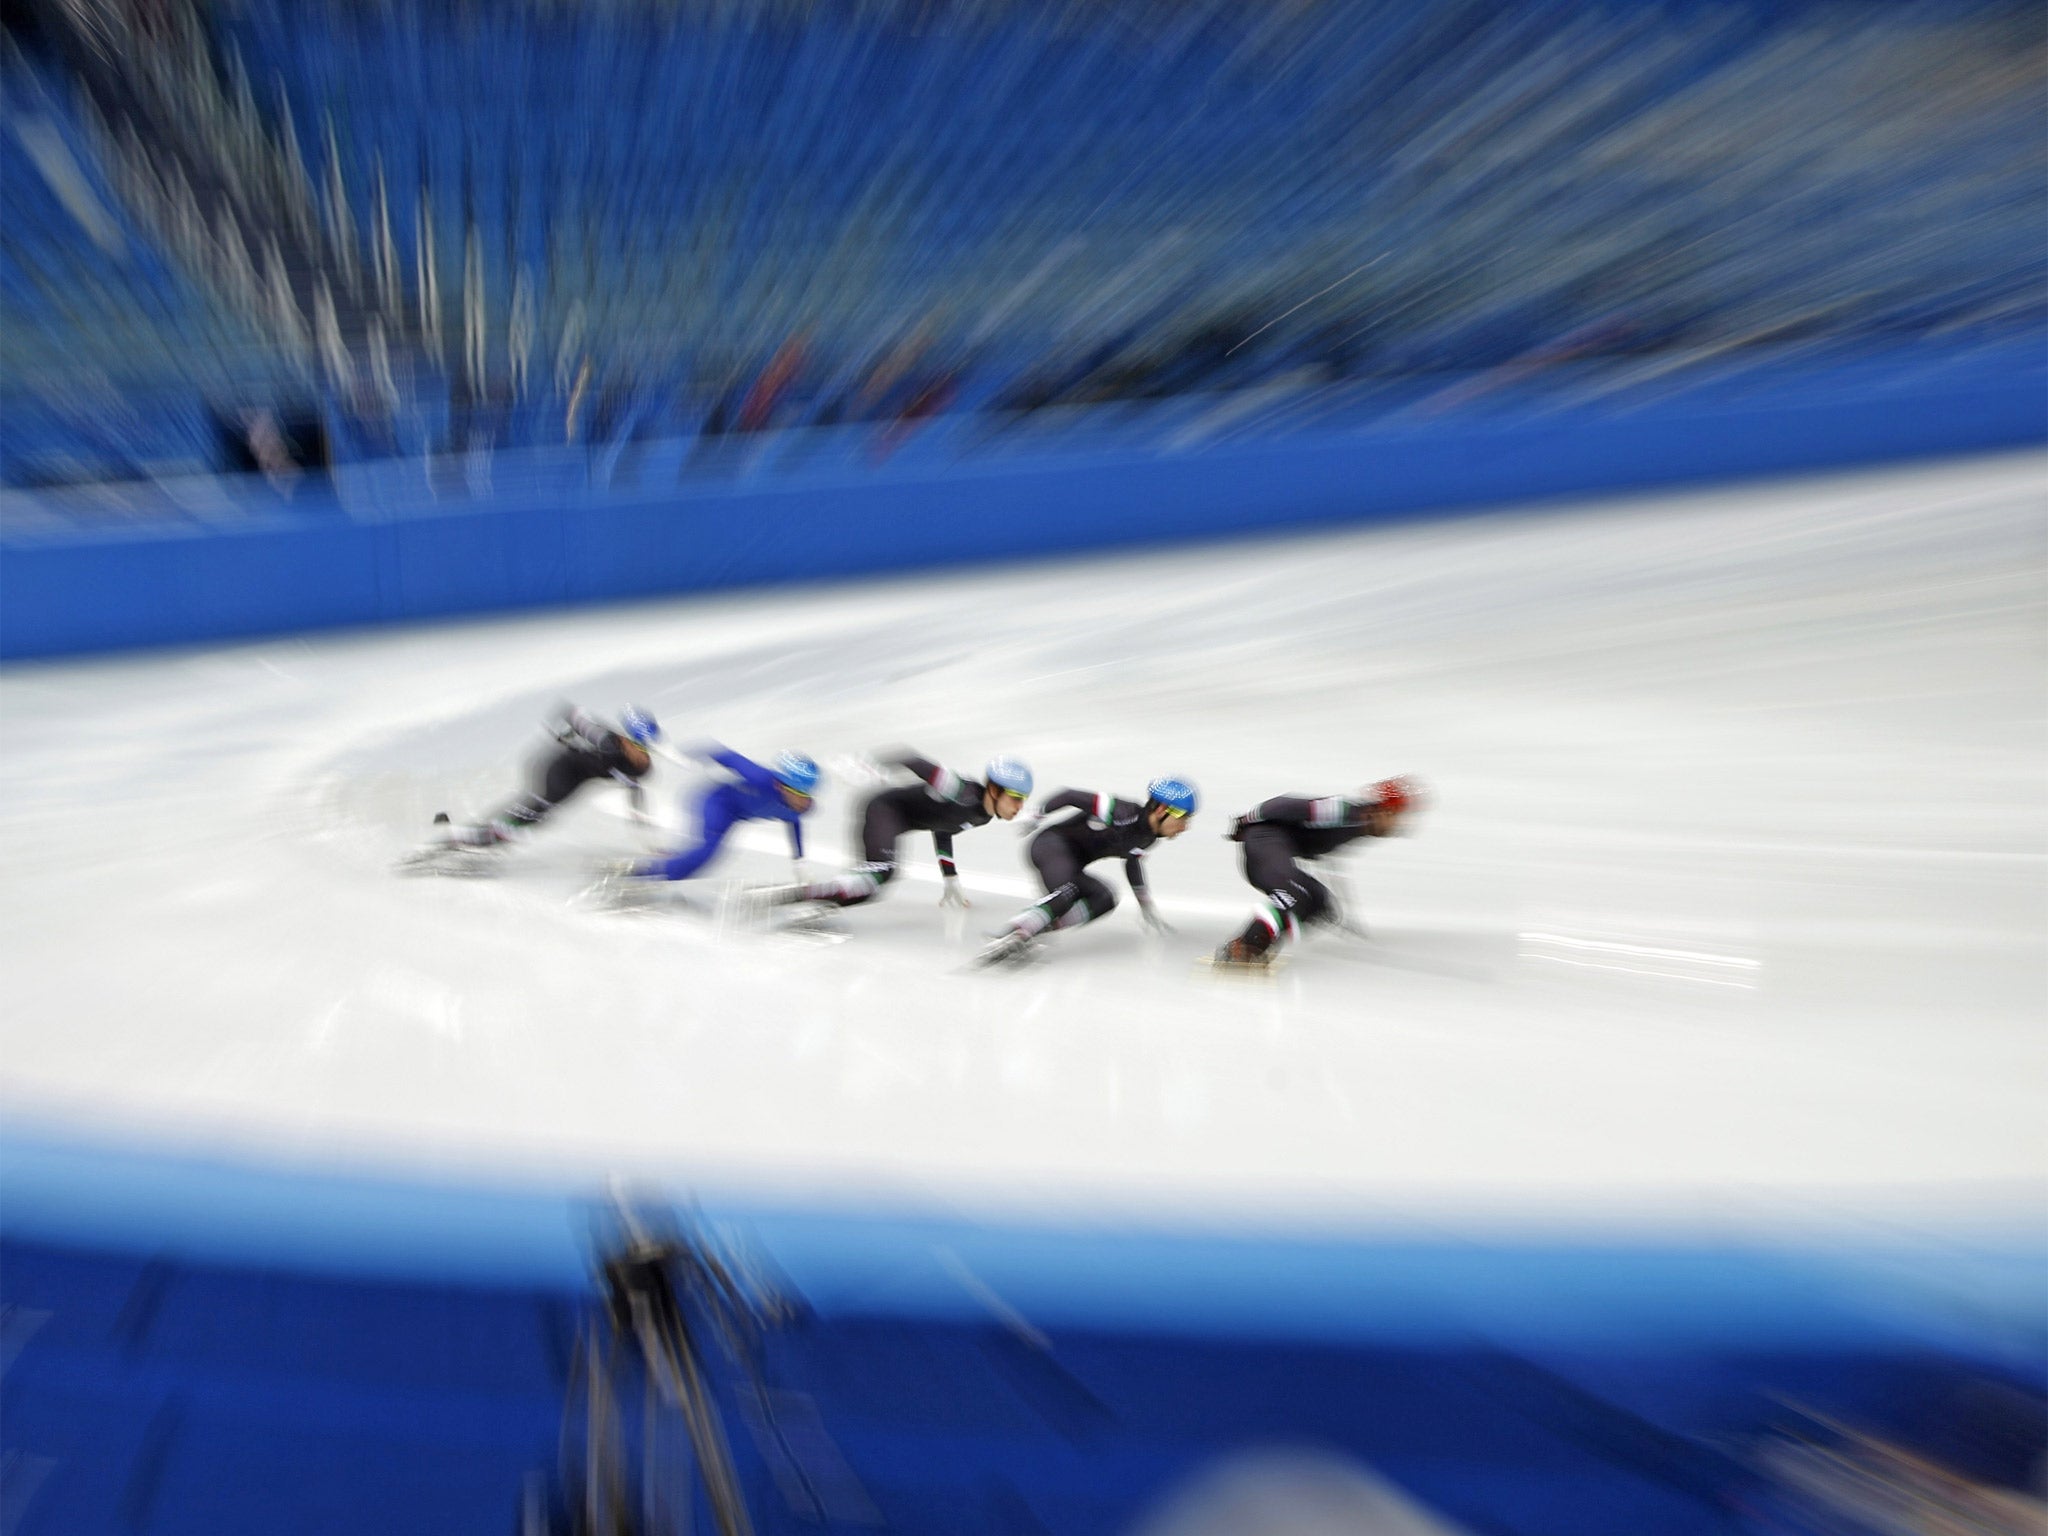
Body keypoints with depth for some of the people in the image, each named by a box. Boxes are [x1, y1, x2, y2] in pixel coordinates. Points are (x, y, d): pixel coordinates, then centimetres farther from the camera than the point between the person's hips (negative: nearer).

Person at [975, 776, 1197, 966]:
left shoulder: (1148, 837, 4)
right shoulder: (1123, 813, -24)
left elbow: (1133, 862, 25)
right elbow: (1071, 796, -16)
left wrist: (1146, 905, 31)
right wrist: (1036, 817, -3)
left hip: (1072, 866, 9)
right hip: (1052, 843, -9)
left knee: (1104, 900, -16)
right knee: (1067, 895, -36)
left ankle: (1038, 928, -23)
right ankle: (1014, 936, -46)